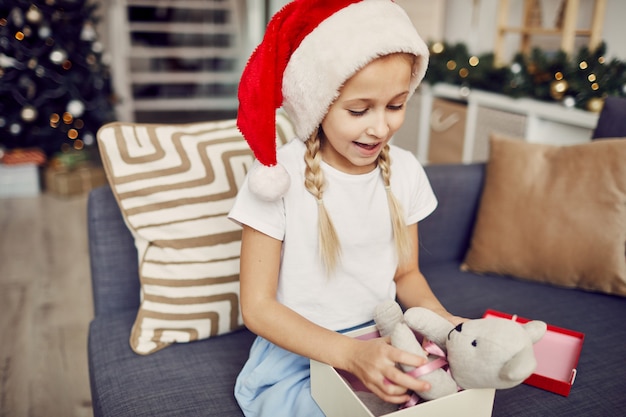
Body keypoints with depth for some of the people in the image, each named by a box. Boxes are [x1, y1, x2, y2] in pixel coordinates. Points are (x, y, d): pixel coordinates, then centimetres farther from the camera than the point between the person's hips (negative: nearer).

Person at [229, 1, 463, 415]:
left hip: (380, 347, 6)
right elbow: (258, 307, -15)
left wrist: (440, 317, -14)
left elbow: (406, 273, 8)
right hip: (295, 357, -5)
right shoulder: (279, 176, -18)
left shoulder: (404, 170, -3)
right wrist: (349, 353, -28)